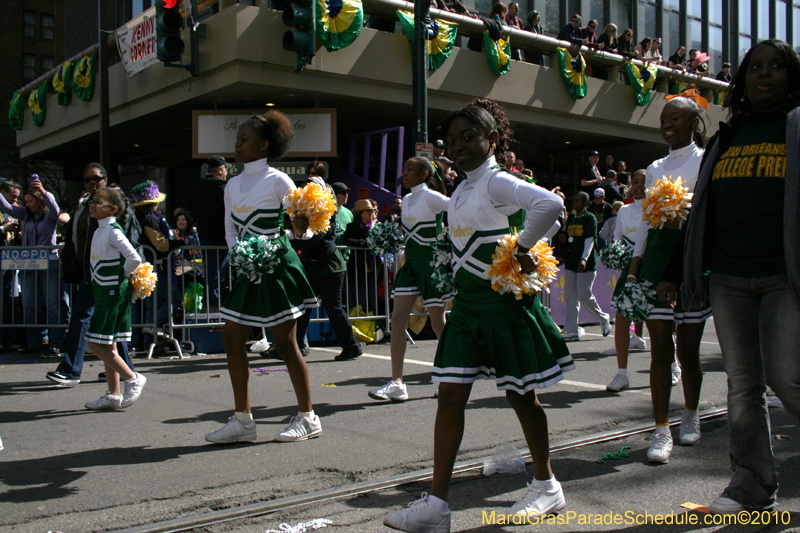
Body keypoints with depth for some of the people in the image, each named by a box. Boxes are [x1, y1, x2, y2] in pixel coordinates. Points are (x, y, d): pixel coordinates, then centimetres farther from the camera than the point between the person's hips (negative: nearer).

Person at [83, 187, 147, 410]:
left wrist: (123, 275, -9)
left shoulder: (113, 231, -15)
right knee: (108, 346, 11)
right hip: (104, 292, 9)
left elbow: (135, 259, -24)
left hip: (114, 292, -9)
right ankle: (113, 395, 17)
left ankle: (133, 379, 3)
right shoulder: (99, 231, 13)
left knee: (97, 344, -8)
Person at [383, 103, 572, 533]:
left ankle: (546, 486, 28)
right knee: (451, 394, 1)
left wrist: (523, 247, -21)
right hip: (467, 300, 8)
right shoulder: (460, 191, 13)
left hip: (504, 300, -8)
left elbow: (549, 204, -30)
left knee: (521, 395, 6)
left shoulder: (497, 182, -13)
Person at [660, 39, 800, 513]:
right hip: (729, 279, 4)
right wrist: (678, 272, 16)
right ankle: (754, 487, 15)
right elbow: (701, 212, 18)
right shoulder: (726, 137, 16)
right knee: (742, 383, 5)